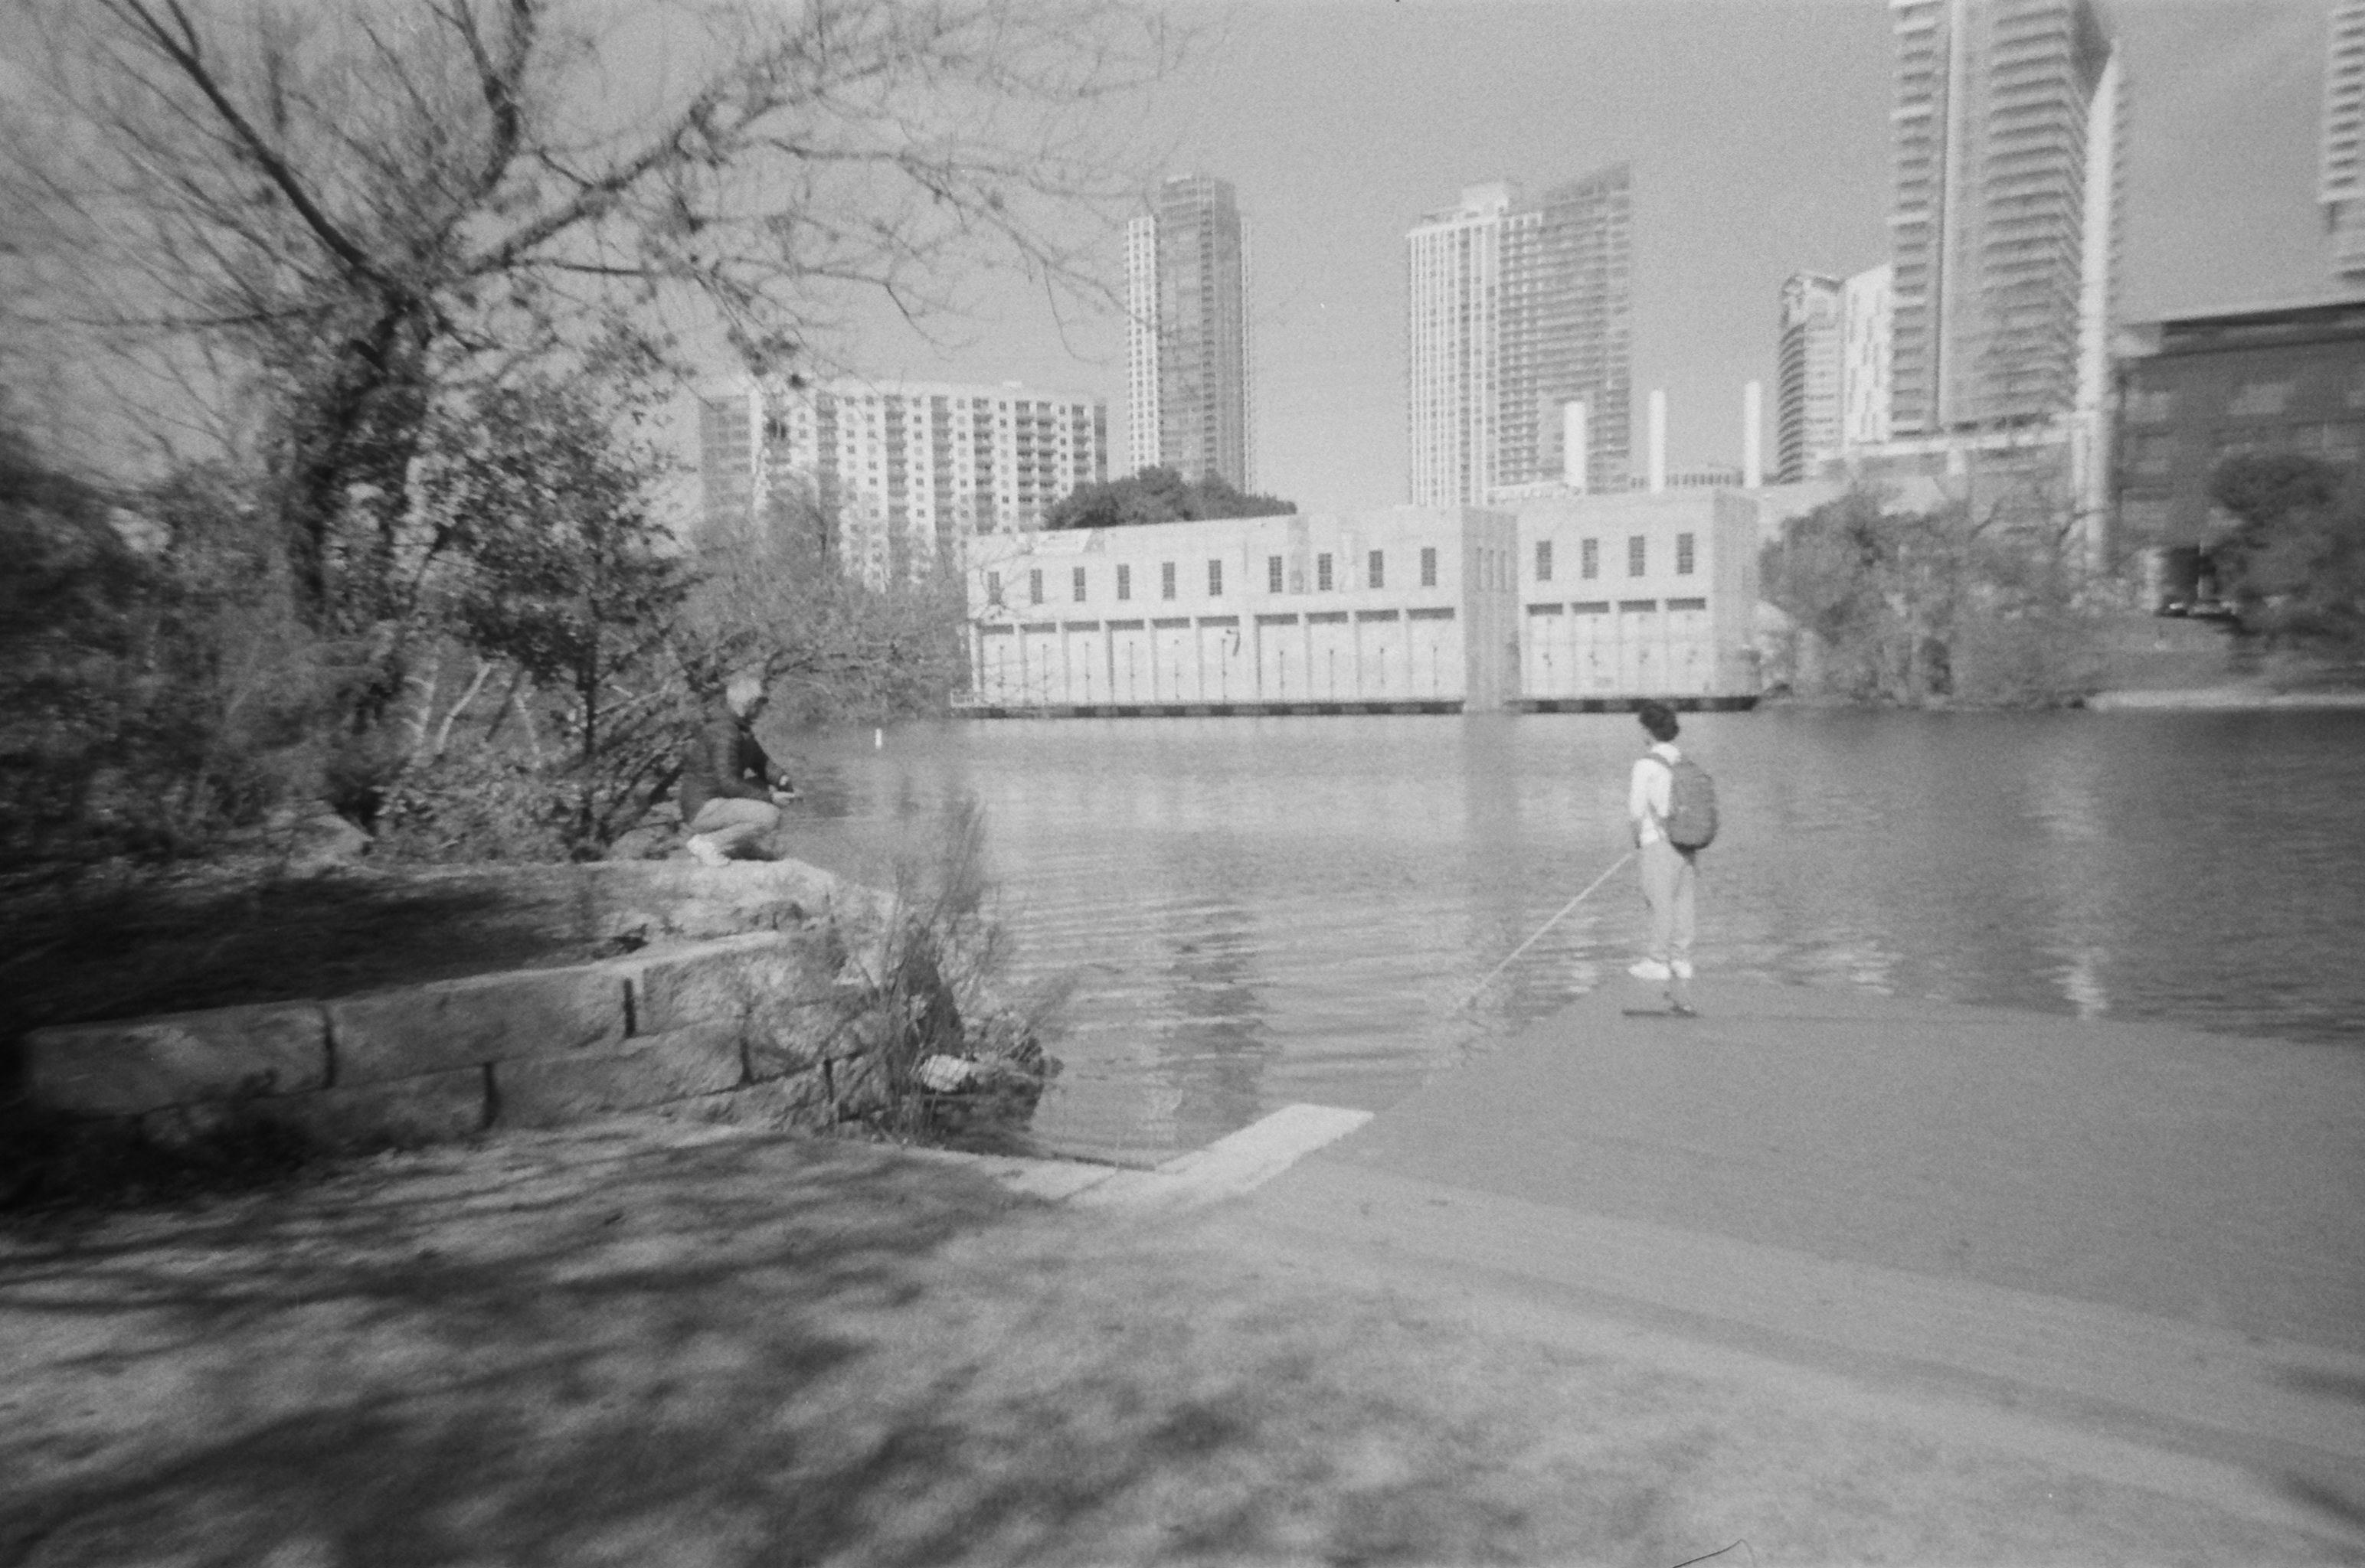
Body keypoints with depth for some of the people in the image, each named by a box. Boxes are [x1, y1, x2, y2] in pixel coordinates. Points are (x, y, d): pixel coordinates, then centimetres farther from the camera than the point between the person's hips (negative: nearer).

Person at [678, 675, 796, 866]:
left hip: (717, 801, 10)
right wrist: (769, 798, -19)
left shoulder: (740, 725, 10)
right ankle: (706, 844, -13)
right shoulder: (724, 731, -21)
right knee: (769, 815, -23)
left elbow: (759, 761, 17)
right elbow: (729, 783, -25)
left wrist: (781, 779, -3)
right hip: (702, 811, -10)